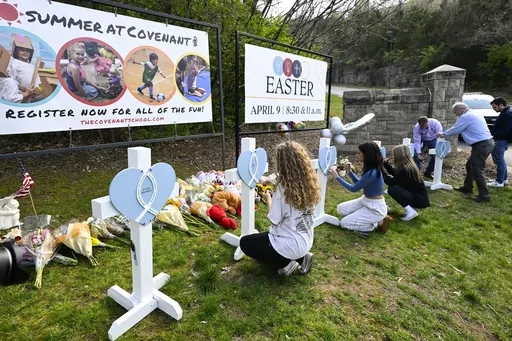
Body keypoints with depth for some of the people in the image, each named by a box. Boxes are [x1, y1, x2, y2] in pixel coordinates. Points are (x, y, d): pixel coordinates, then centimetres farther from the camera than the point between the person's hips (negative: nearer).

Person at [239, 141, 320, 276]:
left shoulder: (283, 188, -25)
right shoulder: (309, 183, -4)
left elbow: (274, 220, -17)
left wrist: (269, 200, 0)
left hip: (291, 245, -7)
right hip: (306, 242, 7)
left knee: (245, 242, 13)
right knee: (266, 235, 32)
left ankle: (286, 262, 1)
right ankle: (301, 258, 13)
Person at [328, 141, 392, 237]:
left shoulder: (372, 173, -28)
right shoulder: (371, 169, 1)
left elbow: (353, 189, -18)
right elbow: (359, 183, 14)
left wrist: (337, 177, -13)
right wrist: (350, 171, 2)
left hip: (375, 207, -9)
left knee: (344, 223, -6)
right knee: (341, 209, 7)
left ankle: (378, 223, 2)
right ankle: (369, 219, 9)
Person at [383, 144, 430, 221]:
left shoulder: (405, 169, -22)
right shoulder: (408, 166, 6)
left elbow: (393, 182, -17)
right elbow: (395, 173, 19)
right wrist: (387, 164, 7)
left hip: (420, 199, -9)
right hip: (416, 195, 9)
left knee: (392, 189, -20)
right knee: (394, 186, 12)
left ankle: (411, 211, -13)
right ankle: (411, 207, 12)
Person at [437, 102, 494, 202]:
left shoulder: (465, 117, -10)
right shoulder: (475, 115, 20)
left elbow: (454, 130, -5)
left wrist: (442, 134, 11)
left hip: (481, 145, -11)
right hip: (487, 142, 11)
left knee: (477, 171, -6)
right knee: (470, 166, 22)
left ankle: (484, 196, -2)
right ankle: (467, 187, 34)